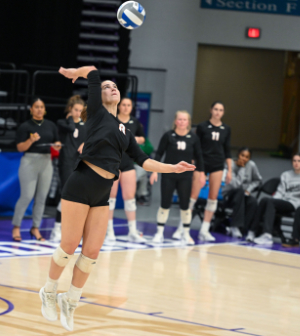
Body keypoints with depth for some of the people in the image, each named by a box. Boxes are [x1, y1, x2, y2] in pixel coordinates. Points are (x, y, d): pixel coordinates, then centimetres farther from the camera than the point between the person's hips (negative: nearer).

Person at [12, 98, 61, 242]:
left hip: (46, 162, 4)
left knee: (41, 197, 4)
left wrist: (57, 146, -7)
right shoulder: (25, 126, -2)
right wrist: (31, 140, -22)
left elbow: (57, 142, 16)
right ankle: (16, 227, 2)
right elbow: (20, 147, -6)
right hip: (30, 161, -4)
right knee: (27, 196, -9)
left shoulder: (51, 125, 10)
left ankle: (35, 228, 11)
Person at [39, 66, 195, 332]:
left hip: (102, 195, 6)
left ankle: (70, 301, 18)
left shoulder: (125, 131, 19)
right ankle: (49, 292, 20)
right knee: (69, 247, -2)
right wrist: (75, 72, 15)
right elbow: (92, 71, -3)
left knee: (91, 252, 1)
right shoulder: (97, 113, 2)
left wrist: (173, 168, 8)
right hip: (80, 186, -6)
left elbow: (143, 160, 15)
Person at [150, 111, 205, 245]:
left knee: (185, 205, 4)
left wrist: (202, 173, 5)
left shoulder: (193, 138, 0)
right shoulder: (168, 136, -4)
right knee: (165, 204, 1)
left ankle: (186, 233, 15)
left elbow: (198, 157, 8)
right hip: (168, 175, -1)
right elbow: (159, 154, -1)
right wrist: (155, 170, -7)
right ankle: (159, 233, 9)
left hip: (185, 176, 1)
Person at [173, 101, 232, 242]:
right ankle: (181, 228, -2)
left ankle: (204, 230, 8)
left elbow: (227, 151, 10)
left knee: (213, 198, 2)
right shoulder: (202, 127, -3)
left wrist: (229, 170, 6)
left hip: (217, 166, 3)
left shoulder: (226, 129, 6)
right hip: (202, 164, -3)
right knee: (193, 196, -7)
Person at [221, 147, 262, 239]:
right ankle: (235, 226, -35)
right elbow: (236, 184, -29)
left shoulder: (251, 165, -4)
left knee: (253, 201, -32)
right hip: (229, 195, -3)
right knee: (240, 191, -38)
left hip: (243, 195, 3)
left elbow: (258, 180, 10)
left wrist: (249, 189, -6)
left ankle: (245, 229, -24)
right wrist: (242, 168, -24)